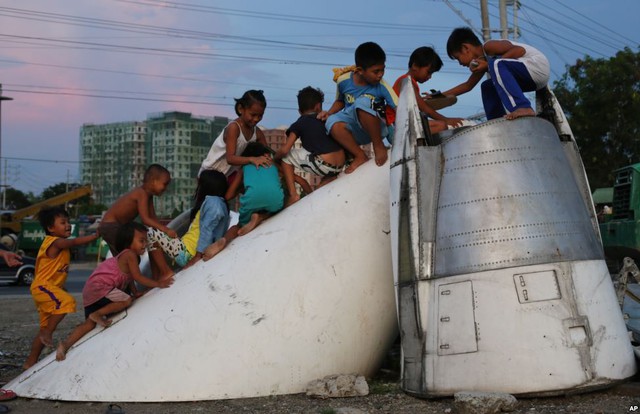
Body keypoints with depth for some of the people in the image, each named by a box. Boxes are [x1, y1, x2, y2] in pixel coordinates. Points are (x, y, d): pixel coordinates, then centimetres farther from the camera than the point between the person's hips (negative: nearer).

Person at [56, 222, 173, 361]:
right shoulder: (130, 255, -13)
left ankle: (65, 344, 3)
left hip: (90, 292, 10)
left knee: (90, 323, 10)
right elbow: (138, 277, -16)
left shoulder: (123, 256, 18)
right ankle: (97, 314, -16)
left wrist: (135, 293, 12)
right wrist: (158, 284, -12)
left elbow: (129, 277, 23)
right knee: (126, 301, -22)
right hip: (100, 287, -10)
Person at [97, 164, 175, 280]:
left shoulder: (148, 195, 8)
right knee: (151, 236, -21)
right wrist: (165, 229, -35)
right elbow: (145, 219, -30)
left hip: (113, 227, 11)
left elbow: (153, 218, 4)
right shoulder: (142, 194, -21)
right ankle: (166, 273, -20)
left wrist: (163, 230, -8)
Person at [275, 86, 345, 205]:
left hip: (322, 165, -5)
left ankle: (293, 195, 5)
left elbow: (284, 150, 1)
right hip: (340, 167, 5)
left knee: (286, 157, 13)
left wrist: (274, 157, 20)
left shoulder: (298, 124, 6)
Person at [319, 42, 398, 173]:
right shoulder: (343, 80, -6)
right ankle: (360, 156, -16)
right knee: (332, 122, -31)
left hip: (375, 128, -3)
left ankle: (379, 146, -17)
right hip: (355, 133, 3)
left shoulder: (381, 86, -15)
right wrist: (329, 113, -4)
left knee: (362, 102, -33)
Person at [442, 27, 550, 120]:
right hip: (532, 79, 10)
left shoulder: (488, 46, -11)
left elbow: (520, 50, -23)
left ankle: (523, 107, -37)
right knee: (488, 87, 19)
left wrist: (489, 65, -20)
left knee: (496, 65, -28)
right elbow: (468, 85, 29)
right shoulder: (484, 60, 17)